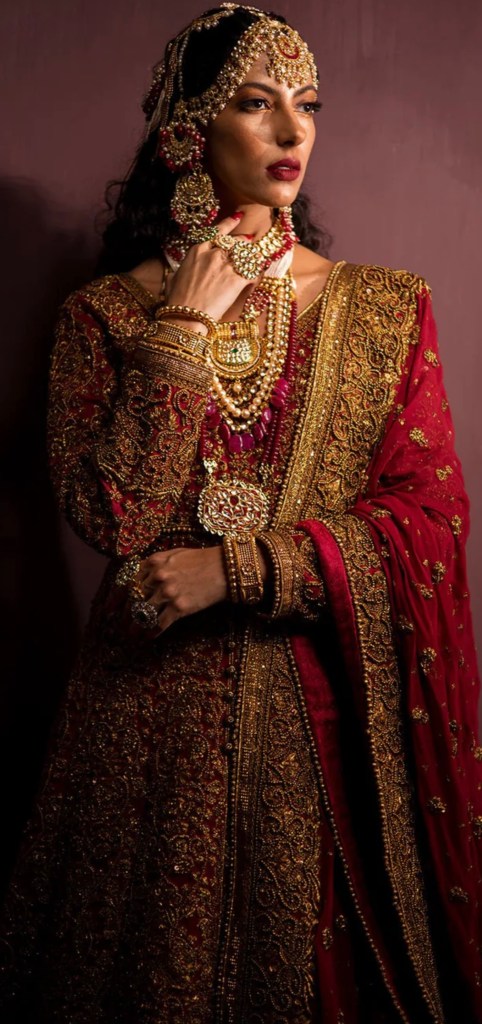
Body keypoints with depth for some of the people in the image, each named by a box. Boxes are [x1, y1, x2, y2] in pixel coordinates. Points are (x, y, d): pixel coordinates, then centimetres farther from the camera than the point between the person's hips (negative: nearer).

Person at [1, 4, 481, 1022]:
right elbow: (109, 518, -12)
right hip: (157, 705, 0)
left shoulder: (386, 307, 3)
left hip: (328, 702, 1)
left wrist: (234, 567, -15)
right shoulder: (108, 313, 0)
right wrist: (185, 330, -13)